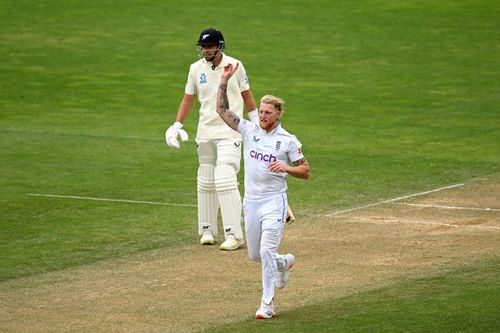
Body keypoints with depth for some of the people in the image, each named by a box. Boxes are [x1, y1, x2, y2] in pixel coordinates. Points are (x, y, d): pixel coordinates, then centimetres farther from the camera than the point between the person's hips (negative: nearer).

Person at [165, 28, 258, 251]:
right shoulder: (196, 69, 5)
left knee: (225, 179, -16)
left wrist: (256, 122, 7)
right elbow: (188, 98, 11)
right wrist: (177, 126, 1)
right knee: (206, 181, 9)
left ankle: (234, 235, -16)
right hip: (205, 132, 4)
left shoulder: (235, 66, -3)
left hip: (230, 132, -4)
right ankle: (207, 230, 21)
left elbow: (246, 95, 6)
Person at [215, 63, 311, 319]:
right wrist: (224, 81, -8)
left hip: (273, 201, -5)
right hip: (251, 201, 5)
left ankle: (267, 304, -8)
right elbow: (222, 109, 1)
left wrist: (286, 167, -18)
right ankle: (284, 262, 46)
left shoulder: (288, 141, -3)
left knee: (267, 251, -15)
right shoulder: (249, 130, 5)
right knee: (255, 255, 14)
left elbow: (306, 171, 0)